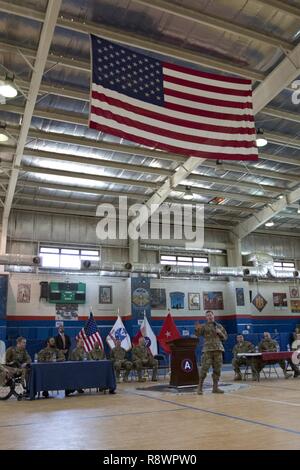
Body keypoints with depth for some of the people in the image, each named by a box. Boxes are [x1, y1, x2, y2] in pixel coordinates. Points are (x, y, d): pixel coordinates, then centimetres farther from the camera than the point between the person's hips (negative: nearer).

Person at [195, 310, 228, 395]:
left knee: (217, 369, 6)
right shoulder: (204, 326, 5)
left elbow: (225, 337, 17)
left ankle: (215, 387, 16)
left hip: (218, 349, 4)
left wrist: (220, 333, -3)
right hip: (208, 350, -4)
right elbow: (198, 334, -9)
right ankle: (200, 387, -1)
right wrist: (197, 329, -30)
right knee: (204, 368, -9)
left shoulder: (219, 326, 15)